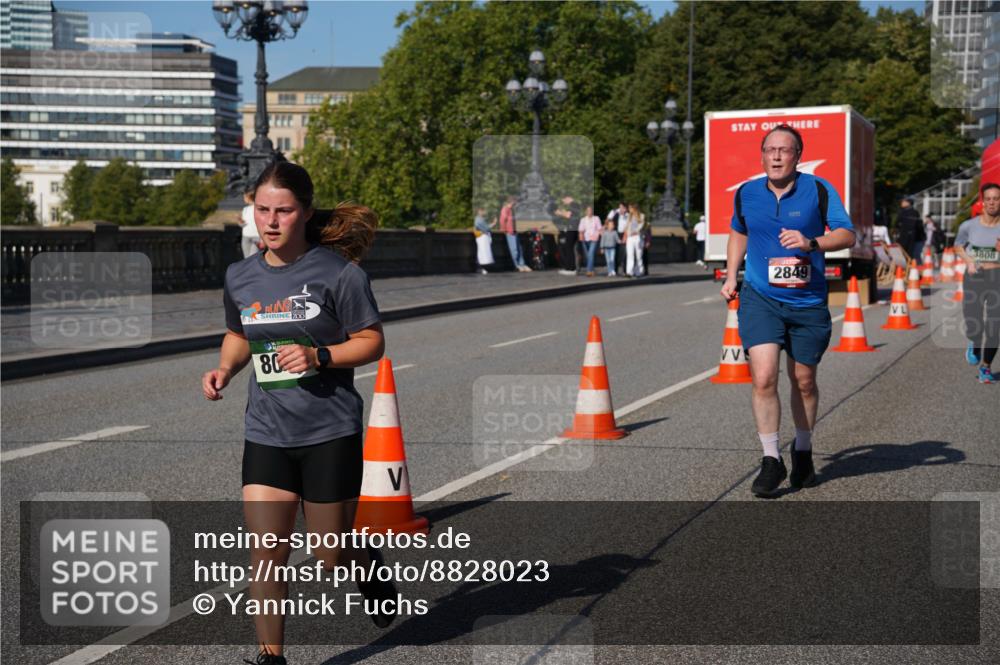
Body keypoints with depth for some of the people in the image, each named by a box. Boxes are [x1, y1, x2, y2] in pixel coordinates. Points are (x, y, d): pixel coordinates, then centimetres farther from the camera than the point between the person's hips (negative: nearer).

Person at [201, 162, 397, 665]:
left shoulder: (338, 272, -10)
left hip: (330, 432, -3)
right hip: (266, 434, 4)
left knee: (332, 556, 7)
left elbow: (372, 342, -5)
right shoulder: (240, 277, 4)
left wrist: (318, 355, -19)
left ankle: (371, 566, 43)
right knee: (266, 553, -3)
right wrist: (225, 369, 2)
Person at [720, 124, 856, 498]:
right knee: (763, 378, -14)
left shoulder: (819, 190, -4)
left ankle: (803, 451, 34)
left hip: (807, 302, -1)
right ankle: (771, 461, -5)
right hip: (760, 299, 1)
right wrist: (731, 277, 14)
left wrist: (811, 243, -25)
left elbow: (847, 235, -8)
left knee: (803, 381, 11)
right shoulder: (745, 194, 4)